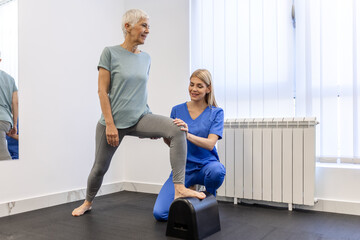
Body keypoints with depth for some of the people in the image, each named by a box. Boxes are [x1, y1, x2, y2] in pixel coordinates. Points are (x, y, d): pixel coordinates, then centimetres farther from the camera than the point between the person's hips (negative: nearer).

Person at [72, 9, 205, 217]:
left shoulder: (146, 58, 8)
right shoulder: (111, 53, -6)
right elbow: (102, 91, -9)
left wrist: (152, 124, 14)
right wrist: (110, 124, -16)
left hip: (139, 118, 4)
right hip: (114, 121, -3)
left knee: (177, 129, -23)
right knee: (100, 167, 11)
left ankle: (179, 188, -23)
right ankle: (88, 202, 43)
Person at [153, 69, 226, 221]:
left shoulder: (216, 112, -3)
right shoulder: (177, 110, 3)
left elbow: (210, 144, -17)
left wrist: (188, 135, -35)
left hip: (205, 165, -1)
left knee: (217, 170, -39)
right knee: (160, 214, -15)